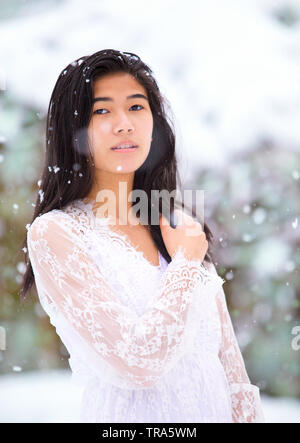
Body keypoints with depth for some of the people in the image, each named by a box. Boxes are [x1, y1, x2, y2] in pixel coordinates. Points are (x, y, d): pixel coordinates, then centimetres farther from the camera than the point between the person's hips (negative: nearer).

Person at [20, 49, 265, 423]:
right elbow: (139, 363, -24)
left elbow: (227, 357, 4)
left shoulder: (180, 224, 2)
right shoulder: (54, 234, -16)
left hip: (214, 409, 5)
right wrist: (186, 262, -13)